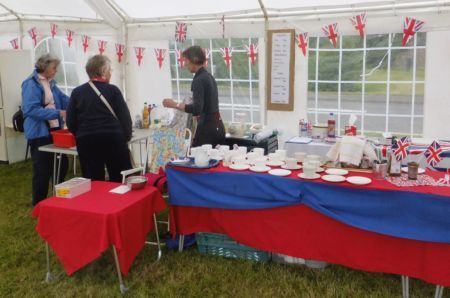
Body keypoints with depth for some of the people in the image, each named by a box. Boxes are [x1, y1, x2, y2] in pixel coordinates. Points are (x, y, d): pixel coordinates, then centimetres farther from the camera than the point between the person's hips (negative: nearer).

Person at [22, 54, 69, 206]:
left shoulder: (50, 83, 10)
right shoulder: (31, 84, -15)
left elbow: (64, 100, 9)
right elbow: (31, 109, -24)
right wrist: (58, 113, -28)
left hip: (55, 130, 8)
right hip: (40, 133, -8)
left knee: (62, 164, 15)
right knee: (43, 170, 1)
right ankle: (39, 204, 19)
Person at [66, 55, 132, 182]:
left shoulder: (77, 92, 8)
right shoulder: (113, 90, 1)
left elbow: (70, 122, 7)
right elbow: (125, 117, -1)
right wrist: (126, 137, 12)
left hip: (87, 141, 2)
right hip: (113, 138, -2)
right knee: (120, 180, 8)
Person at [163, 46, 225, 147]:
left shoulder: (199, 79, -15)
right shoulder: (208, 76, 14)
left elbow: (197, 109, -25)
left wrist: (175, 105, -19)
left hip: (207, 127, -9)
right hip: (217, 126, 9)